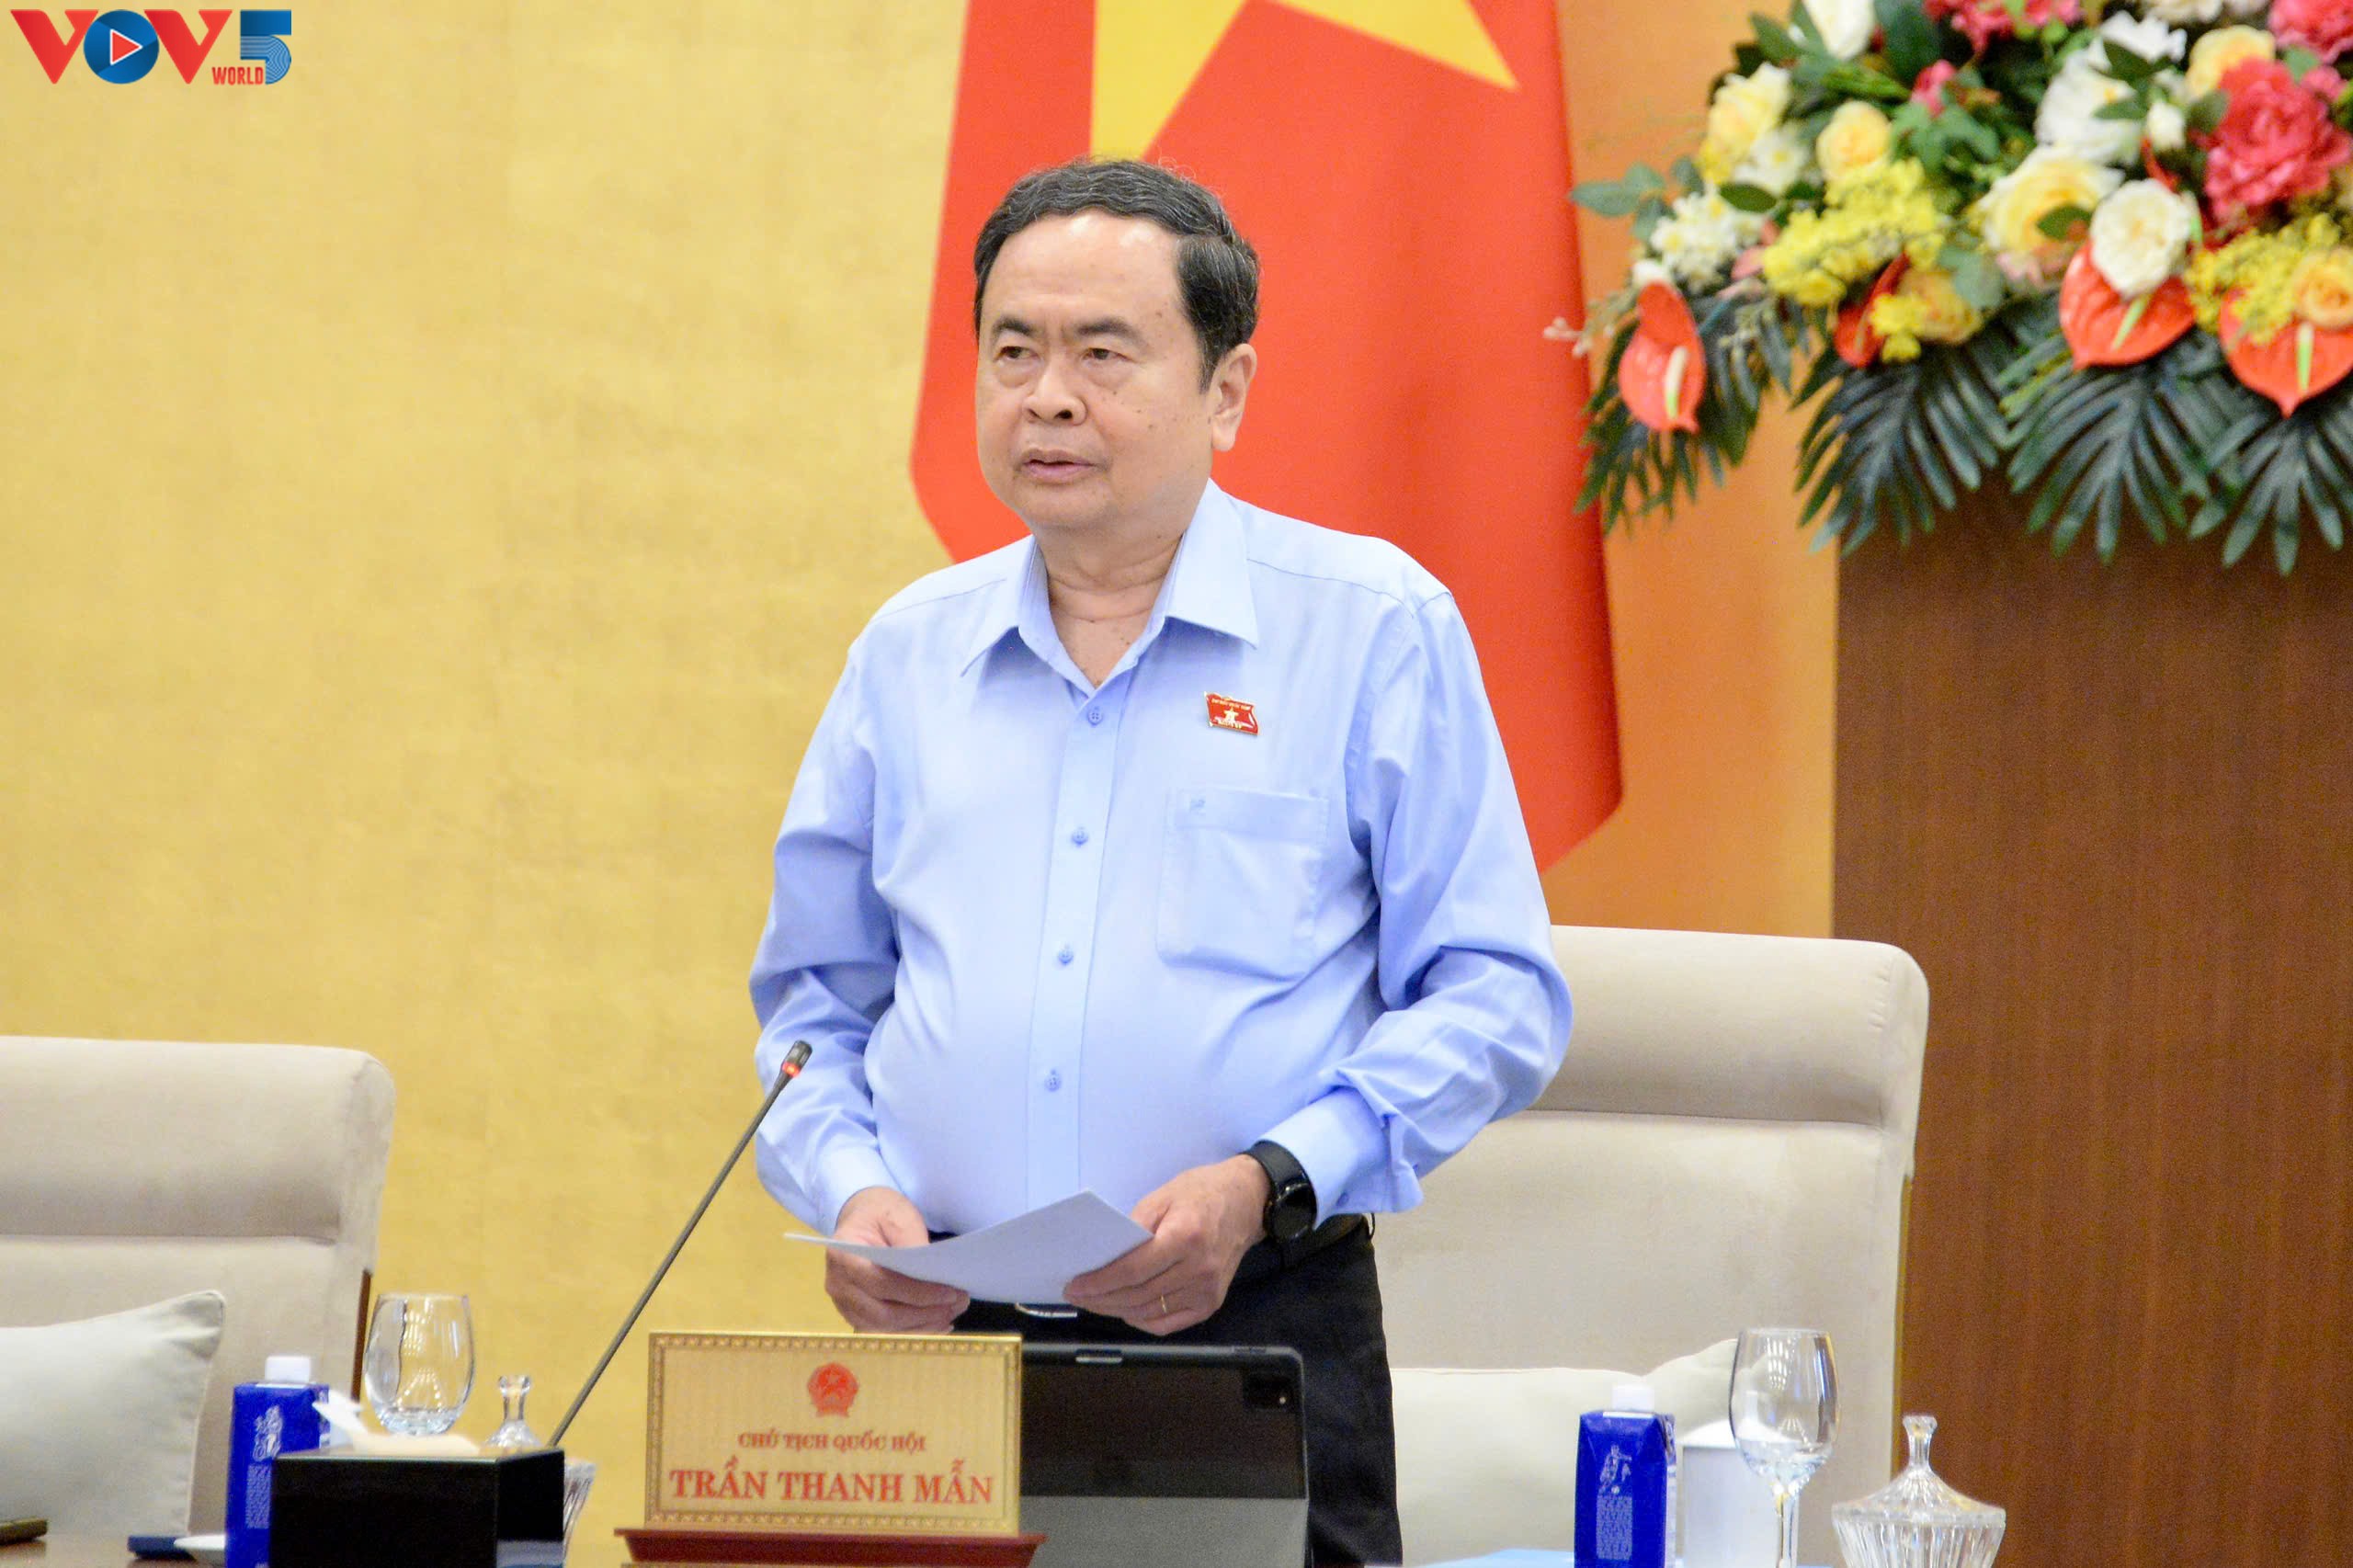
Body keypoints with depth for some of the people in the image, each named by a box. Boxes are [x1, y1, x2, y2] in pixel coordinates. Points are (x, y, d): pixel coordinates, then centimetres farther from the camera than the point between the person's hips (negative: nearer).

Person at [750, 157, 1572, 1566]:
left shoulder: (1375, 625, 3)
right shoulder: (909, 654, 15)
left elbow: (1496, 996, -1)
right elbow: (815, 1001, 20)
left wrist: (1270, 1182, -14)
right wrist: (852, 1187, -1)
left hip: (1259, 1341, -3)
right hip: (943, 1340, 3)